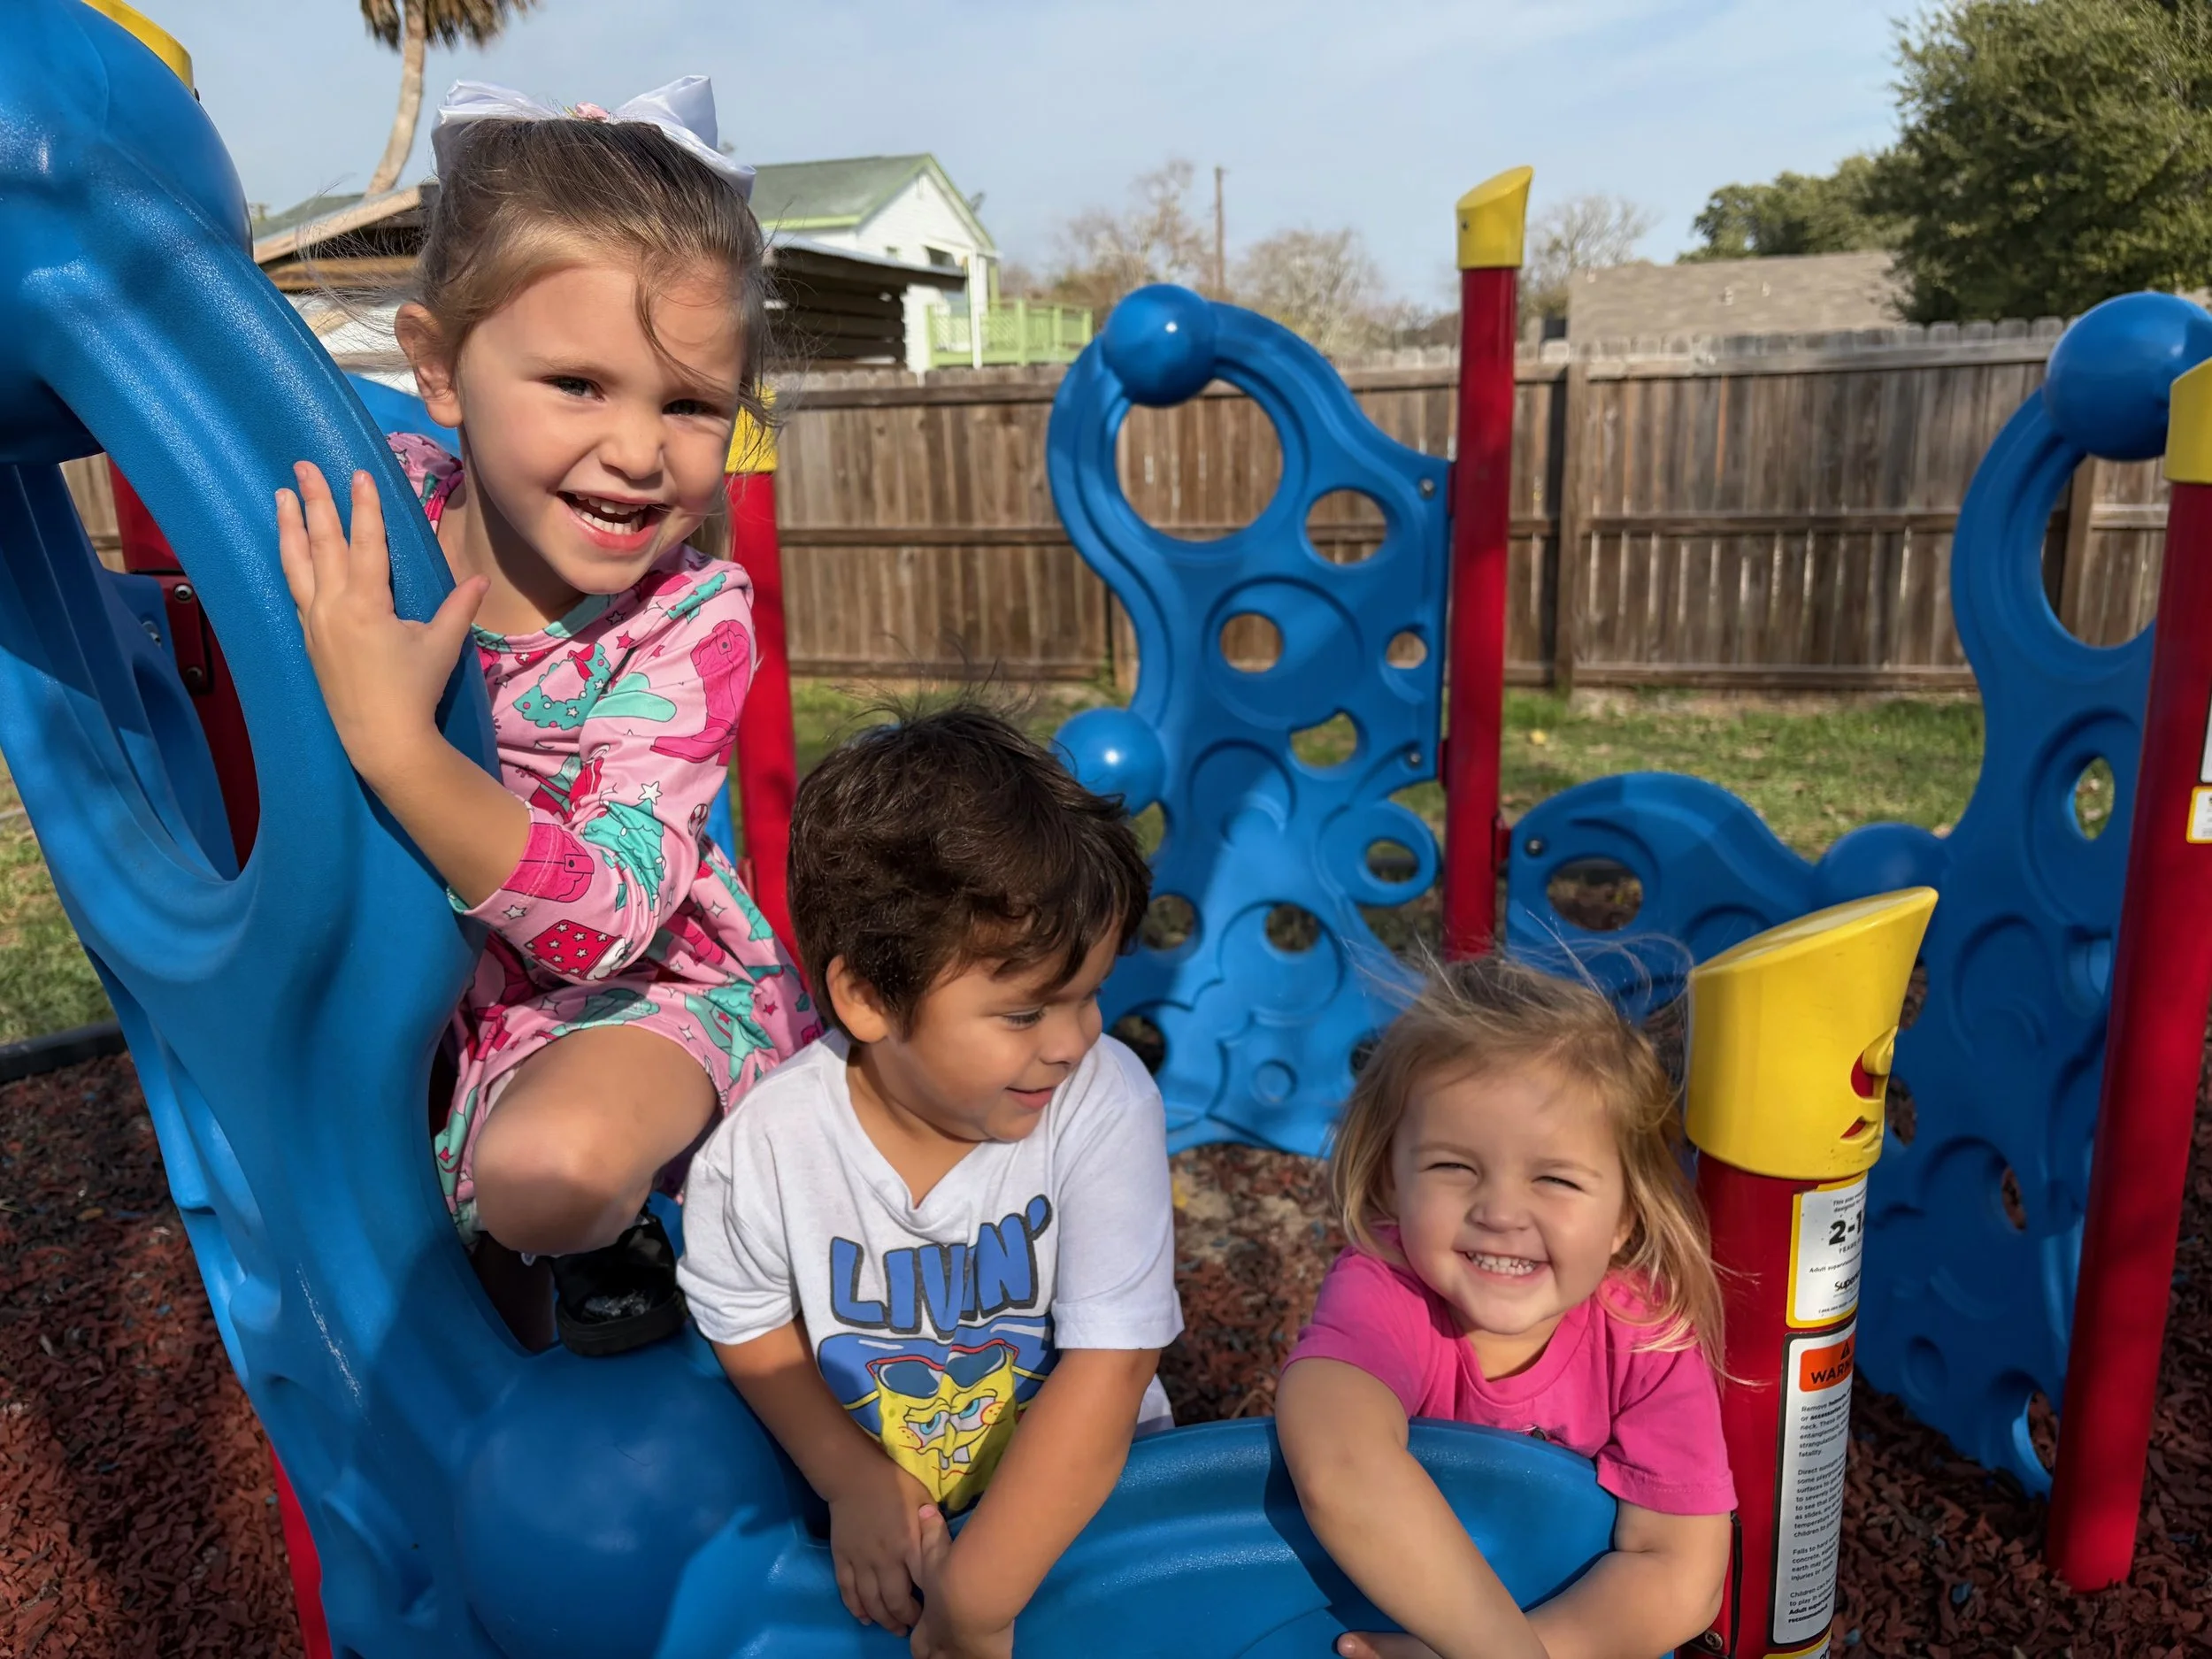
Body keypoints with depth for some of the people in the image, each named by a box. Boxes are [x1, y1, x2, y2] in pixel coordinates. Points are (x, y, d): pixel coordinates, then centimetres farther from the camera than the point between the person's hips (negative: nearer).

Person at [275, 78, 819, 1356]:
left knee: (550, 1166, -31)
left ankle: (600, 1244, 5)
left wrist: (398, 743, -41)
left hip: (645, 985, -5)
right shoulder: (366, 514, -15)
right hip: (413, 969, 6)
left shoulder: (693, 624, -25)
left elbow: (605, 921, -33)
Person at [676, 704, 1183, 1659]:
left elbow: (1108, 1367, -23)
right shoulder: (763, 1150, -19)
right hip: (877, 1511, 1)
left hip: (1088, 1498, 0)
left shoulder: (1104, 1105, -23)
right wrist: (852, 1479, -12)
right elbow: (750, 1327, 0)